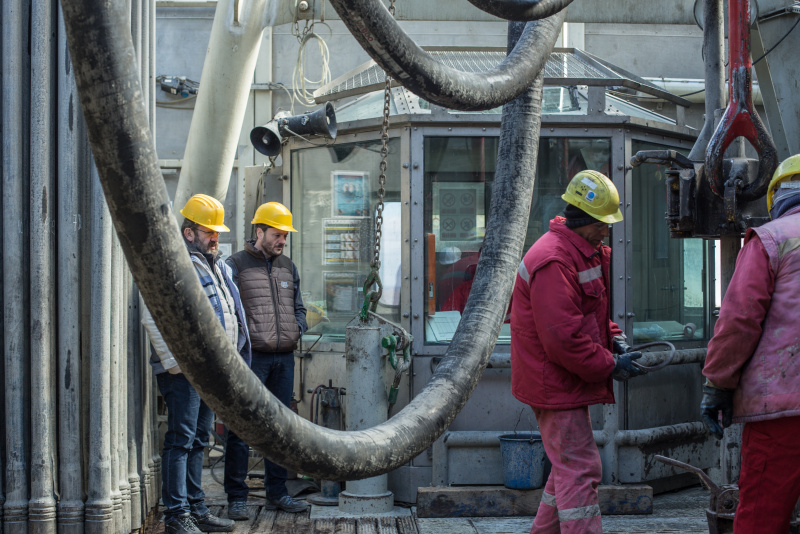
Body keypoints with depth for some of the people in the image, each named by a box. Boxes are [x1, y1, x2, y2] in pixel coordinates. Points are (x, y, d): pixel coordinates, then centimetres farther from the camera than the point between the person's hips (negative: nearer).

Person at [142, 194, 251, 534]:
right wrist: (174, 362, -20)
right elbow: (152, 316, -20)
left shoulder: (217, 267, 20)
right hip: (185, 370, -9)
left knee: (198, 440, 14)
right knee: (181, 440, -8)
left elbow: (229, 316, 27)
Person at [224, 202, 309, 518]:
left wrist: (298, 328, 5)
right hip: (251, 357, -6)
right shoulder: (236, 265, -2)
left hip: (284, 358, 6)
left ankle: (277, 492, 21)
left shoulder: (288, 267, 16)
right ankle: (237, 497, 2)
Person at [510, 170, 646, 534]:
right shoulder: (554, 262, -23)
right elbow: (563, 339, -27)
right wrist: (609, 366, -19)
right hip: (555, 382, -11)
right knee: (580, 469, -11)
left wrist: (613, 337, 6)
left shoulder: (586, 252, 12)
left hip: (569, 381, 11)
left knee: (570, 465, 18)